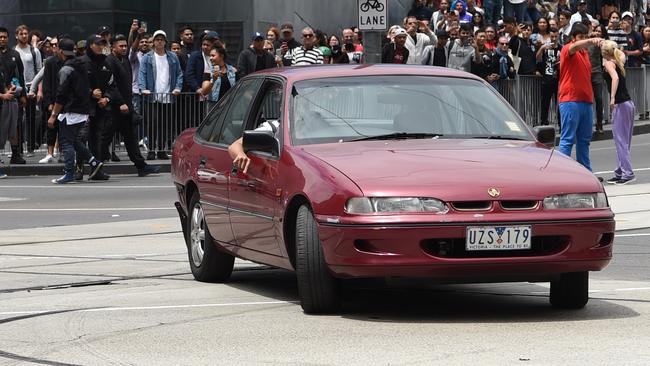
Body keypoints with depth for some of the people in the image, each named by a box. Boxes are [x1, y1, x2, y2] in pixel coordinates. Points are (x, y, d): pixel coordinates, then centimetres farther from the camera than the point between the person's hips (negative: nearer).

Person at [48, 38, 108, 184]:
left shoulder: (66, 70, -13)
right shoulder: (82, 66, 12)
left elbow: (61, 96, -16)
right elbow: (87, 89, 18)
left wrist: (53, 115, -12)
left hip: (70, 112, -8)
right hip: (84, 111, 8)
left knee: (66, 142, -3)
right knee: (73, 140, 19)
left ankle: (69, 173, -5)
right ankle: (94, 162, 11)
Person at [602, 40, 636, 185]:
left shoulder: (609, 63, -8)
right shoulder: (618, 62, 14)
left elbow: (615, 78, -27)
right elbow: (622, 54, 38)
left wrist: (612, 98, -30)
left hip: (620, 104, -9)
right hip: (629, 103, 9)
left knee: (620, 140, -8)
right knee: (624, 141, 12)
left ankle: (628, 173, -11)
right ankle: (620, 172, 17)